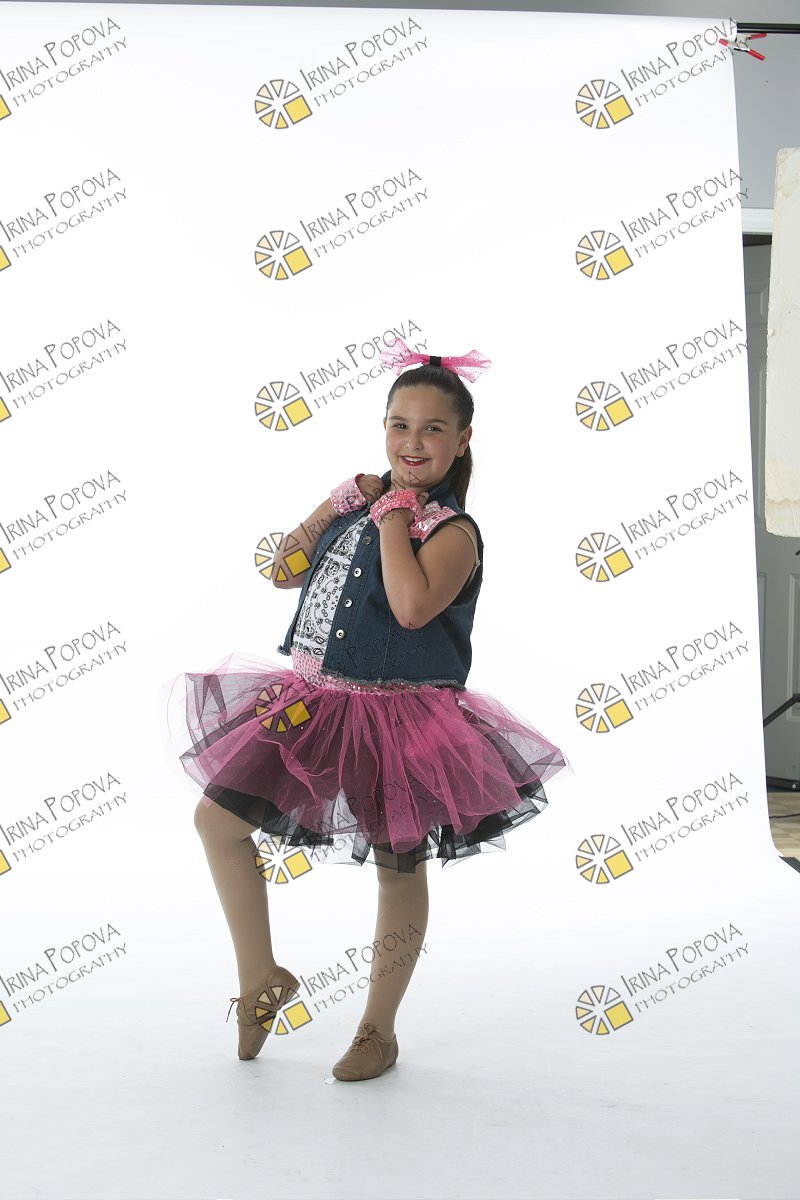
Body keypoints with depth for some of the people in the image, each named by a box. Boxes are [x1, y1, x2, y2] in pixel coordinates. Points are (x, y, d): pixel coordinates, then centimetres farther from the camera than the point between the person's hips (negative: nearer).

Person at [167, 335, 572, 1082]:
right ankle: (262, 979, 19)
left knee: (399, 869, 7)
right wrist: (329, 511, 3)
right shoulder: (360, 498, 7)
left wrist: (392, 518, -21)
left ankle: (378, 1030, 25)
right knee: (217, 818, 3)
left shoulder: (452, 531, -13)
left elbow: (413, 605, -32)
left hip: (401, 720, -7)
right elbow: (287, 572, 17)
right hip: (314, 704, 7)